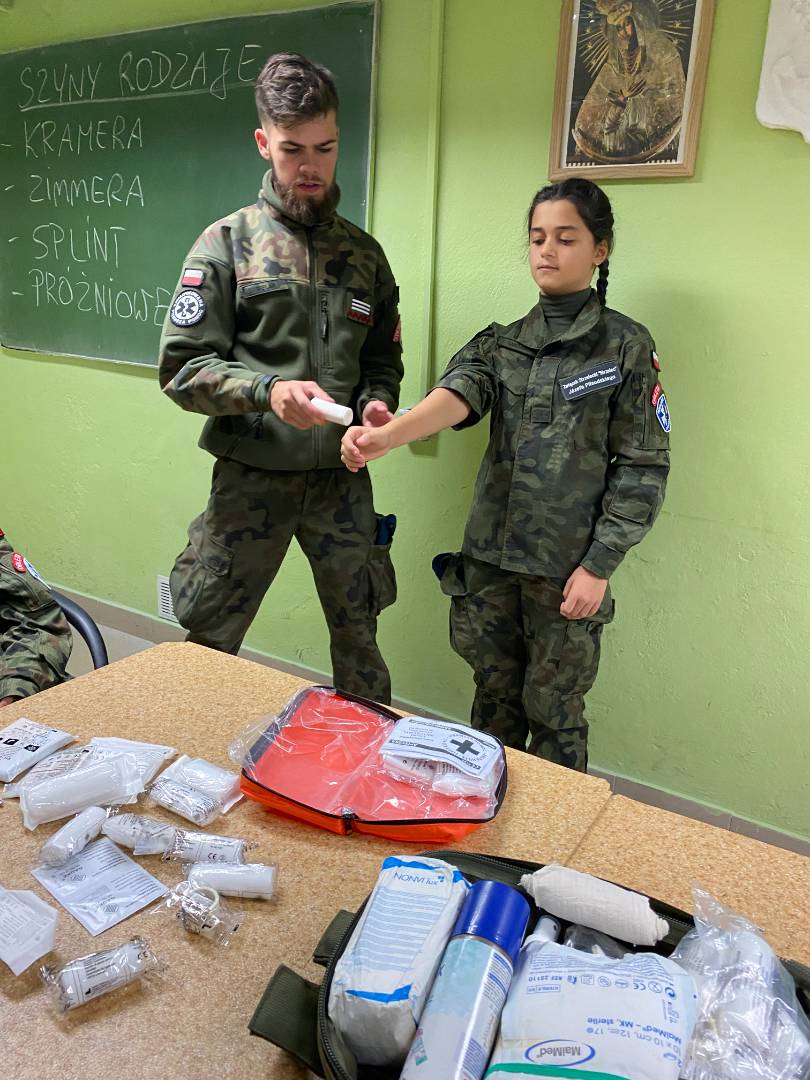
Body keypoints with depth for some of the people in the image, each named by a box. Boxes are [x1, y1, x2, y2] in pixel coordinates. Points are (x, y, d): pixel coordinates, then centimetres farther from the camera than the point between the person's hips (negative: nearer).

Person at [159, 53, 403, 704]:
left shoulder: (364, 252, 9)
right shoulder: (228, 242, -2)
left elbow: (383, 361, 15)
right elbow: (182, 368, -8)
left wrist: (376, 403, -7)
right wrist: (267, 390, -24)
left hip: (342, 478, 3)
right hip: (250, 475, -3)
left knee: (359, 639, 14)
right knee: (207, 646, 7)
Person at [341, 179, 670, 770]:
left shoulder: (626, 345, -2)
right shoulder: (502, 342, 8)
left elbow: (643, 466, -5)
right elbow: (457, 395, -13)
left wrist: (599, 566, -11)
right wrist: (385, 435, -33)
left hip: (567, 567, -4)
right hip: (490, 556, 4)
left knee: (553, 711, 8)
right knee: (494, 699, 17)